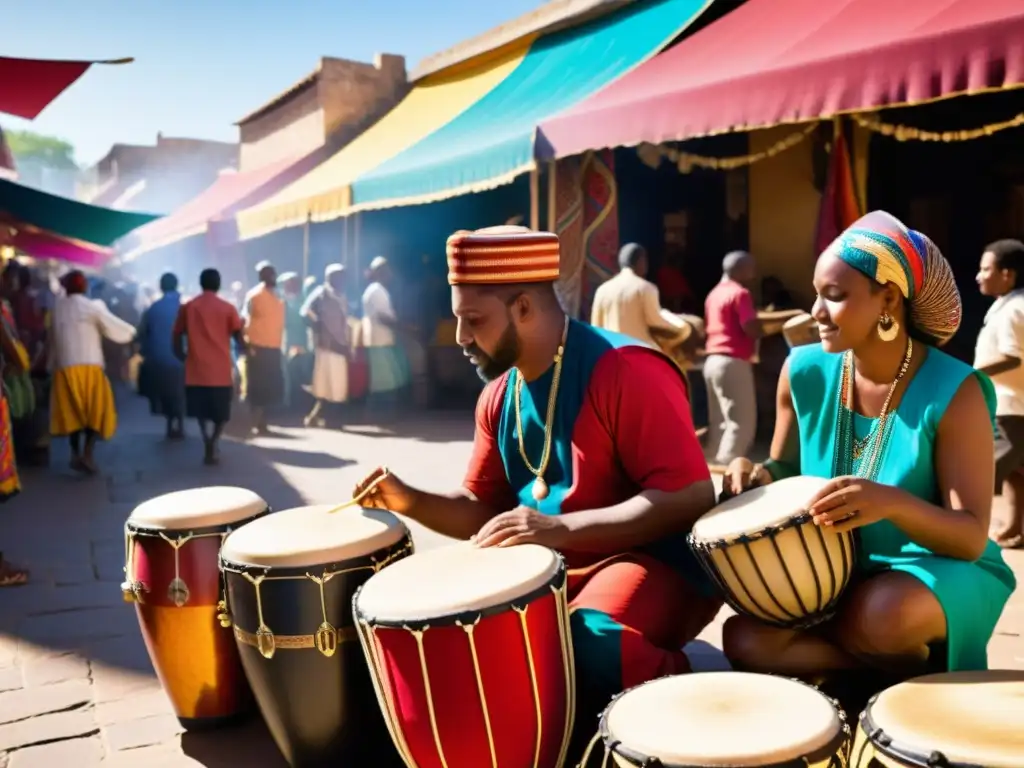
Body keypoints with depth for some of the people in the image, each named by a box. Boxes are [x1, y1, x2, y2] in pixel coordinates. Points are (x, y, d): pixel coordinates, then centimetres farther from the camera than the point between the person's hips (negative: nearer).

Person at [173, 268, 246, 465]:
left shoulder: (187, 307, 4)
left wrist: (181, 355, 20)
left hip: (196, 369, 1)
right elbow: (238, 337, -1)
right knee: (221, 413, 12)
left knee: (202, 411, 17)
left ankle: (209, 446, -4)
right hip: (221, 370, -1)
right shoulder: (228, 308, 0)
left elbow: (177, 335, 4)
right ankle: (213, 445, -12)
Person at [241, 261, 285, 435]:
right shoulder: (254, 295, -6)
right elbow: (246, 321, -10)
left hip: (274, 349, 6)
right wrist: (249, 345, -17)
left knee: (271, 388, 9)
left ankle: (263, 423, 18)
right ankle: (257, 424, 3)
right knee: (257, 388, -2)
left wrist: (281, 345, 12)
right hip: (258, 348, -6)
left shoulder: (278, 297, 13)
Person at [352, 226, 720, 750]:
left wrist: (562, 528, -31)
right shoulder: (498, 396, 7)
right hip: (546, 567, 8)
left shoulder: (625, 370, -18)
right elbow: (483, 511, 13)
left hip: (651, 558, -7)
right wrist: (409, 501, -6)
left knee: (593, 646, -35)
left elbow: (690, 498, -24)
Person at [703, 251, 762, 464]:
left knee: (719, 422, 12)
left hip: (713, 360, 9)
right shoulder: (740, 293, -11)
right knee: (742, 422, -8)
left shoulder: (714, 293, 17)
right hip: (733, 362, -9)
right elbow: (752, 330, -18)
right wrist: (761, 321, 2)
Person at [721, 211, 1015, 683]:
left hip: (937, 571, -4)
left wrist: (893, 502, -39)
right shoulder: (804, 372, -4)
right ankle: (909, 659, -4)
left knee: (880, 615, -38)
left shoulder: (952, 393, -16)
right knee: (746, 641, -22)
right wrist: (758, 476, -13)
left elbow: (972, 538, -19)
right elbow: (785, 469, 12)